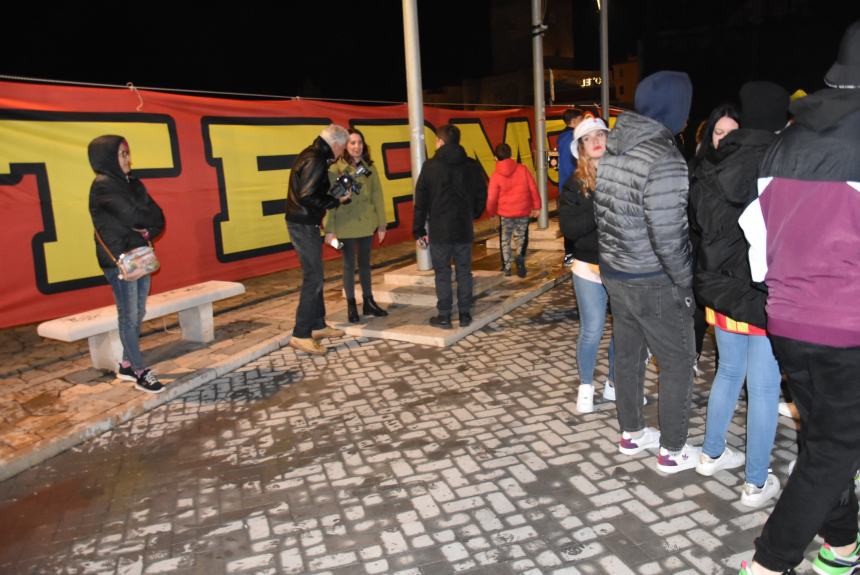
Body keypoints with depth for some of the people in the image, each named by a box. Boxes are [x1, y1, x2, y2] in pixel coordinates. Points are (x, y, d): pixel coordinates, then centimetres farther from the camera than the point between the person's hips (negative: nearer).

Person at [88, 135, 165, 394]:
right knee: (129, 316, -3)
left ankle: (126, 365, 23)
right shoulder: (103, 185, -10)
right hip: (119, 260, -8)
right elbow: (133, 216, -21)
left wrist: (147, 230, -12)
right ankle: (140, 372, 3)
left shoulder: (132, 183, 14)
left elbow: (158, 217, 6)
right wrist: (147, 224, -1)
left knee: (138, 314, 11)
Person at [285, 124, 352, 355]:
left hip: (303, 224, 11)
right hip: (304, 226, -11)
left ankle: (317, 325, 25)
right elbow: (307, 198, -23)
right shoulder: (315, 161, -18)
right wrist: (336, 201, -14)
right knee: (313, 278, -8)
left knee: (314, 276, 16)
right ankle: (301, 335, -5)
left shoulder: (312, 155, 13)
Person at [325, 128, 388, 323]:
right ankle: (351, 306, 17)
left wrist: (381, 223, 5)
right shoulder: (336, 168, -7)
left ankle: (368, 302, 25)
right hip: (346, 225, -4)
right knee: (349, 265, 6)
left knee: (365, 263, 14)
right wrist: (329, 229, -13)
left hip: (366, 224, 4)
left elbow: (377, 196, 7)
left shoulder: (369, 168, 5)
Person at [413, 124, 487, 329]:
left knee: (442, 273, 3)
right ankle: (465, 314, 12)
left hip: (439, 229, -3)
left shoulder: (430, 166, -6)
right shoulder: (472, 165, 3)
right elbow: (482, 194, 10)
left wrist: (419, 230, 1)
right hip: (464, 228, 3)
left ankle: (444, 316, 7)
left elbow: (421, 200, -5)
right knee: (464, 271, 9)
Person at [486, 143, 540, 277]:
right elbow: (533, 188, -2)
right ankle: (519, 256, -11)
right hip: (523, 211, 1)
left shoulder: (496, 175, -7)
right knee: (520, 237, 18)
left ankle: (507, 267, 17)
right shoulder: (522, 169, -4)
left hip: (505, 212, -1)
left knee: (506, 239, 17)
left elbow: (492, 198, -5)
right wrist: (536, 206, 7)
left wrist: (491, 212, 12)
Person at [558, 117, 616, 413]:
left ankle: (614, 384, 30)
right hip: (590, 268, -1)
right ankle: (586, 386, 25)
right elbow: (569, 227, -11)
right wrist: (600, 212, -19)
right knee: (592, 331, 2)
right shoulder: (574, 183, 0)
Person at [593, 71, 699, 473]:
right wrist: (687, 284, -12)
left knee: (627, 355, 19)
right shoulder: (664, 160, -23)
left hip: (614, 273, 8)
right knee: (678, 364, 9)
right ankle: (673, 451, 22)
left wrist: (615, 257, 15)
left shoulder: (612, 149, 2)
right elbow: (668, 239, -24)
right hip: (654, 283, -8)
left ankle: (631, 433, 35)